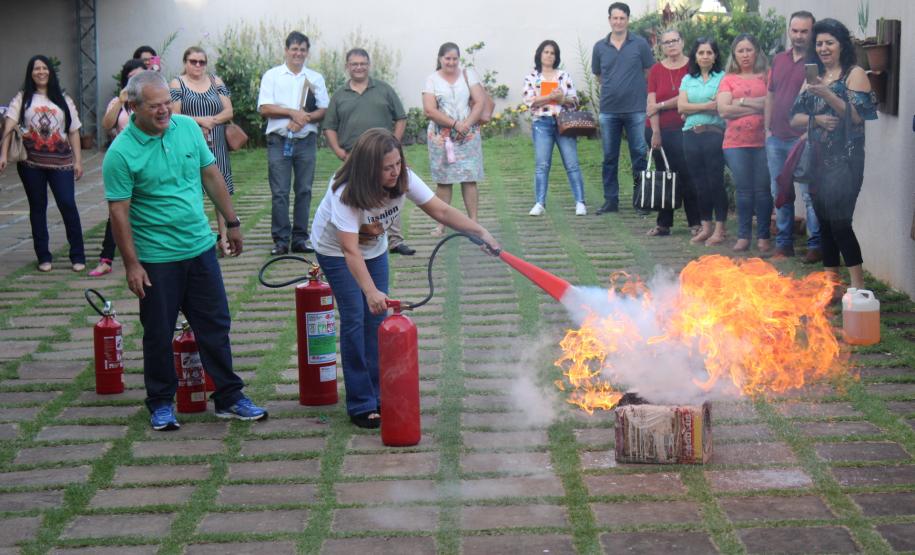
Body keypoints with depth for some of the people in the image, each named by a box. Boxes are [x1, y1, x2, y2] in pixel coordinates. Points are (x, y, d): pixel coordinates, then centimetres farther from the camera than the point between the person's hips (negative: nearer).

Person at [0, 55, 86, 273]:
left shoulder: (64, 100, 9)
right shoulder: (23, 98, 4)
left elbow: (73, 132, 9)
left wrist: (78, 160, 2)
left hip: (61, 161, 0)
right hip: (31, 162, 0)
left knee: (68, 205, -7)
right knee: (37, 207, 7)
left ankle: (77, 256, 2)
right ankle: (43, 257, 15)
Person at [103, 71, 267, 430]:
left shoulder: (188, 128, 0)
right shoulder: (121, 153, -14)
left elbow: (211, 176, 10)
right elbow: (119, 212, -13)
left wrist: (231, 222, 13)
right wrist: (132, 264, -14)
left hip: (200, 248, 4)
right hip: (156, 258, -4)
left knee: (215, 326, 10)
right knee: (159, 334, 7)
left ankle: (229, 398, 20)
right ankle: (161, 403, 23)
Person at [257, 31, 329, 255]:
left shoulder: (316, 78, 12)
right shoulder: (272, 76, 6)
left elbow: (324, 110, 6)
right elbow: (264, 108, -3)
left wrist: (305, 118, -12)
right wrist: (292, 113, -13)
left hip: (306, 141, 2)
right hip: (279, 141, -2)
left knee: (304, 191, 3)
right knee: (279, 192, -4)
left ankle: (300, 239, 9)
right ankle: (281, 240, -1)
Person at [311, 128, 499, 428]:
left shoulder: (403, 179, -24)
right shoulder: (345, 193, -38)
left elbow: (442, 211, -21)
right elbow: (350, 251, -45)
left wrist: (480, 232, -32)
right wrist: (370, 291, -56)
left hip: (374, 247, 5)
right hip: (335, 251, -5)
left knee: (377, 318, 1)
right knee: (355, 318, -12)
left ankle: (378, 395, 11)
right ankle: (361, 405, -6)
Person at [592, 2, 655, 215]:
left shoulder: (640, 44, -1)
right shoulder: (600, 47, 5)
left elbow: (650, 75, 4)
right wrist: (612, 89, 10)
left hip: (636, 109, -2)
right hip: (609, 110, 2)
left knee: (640, 155, 2)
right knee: (609, 157, 7)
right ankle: (611, 199, 14)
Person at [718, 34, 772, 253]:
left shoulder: (766, 77, 7)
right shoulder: (729, 80, 10)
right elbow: (723, 110, -4)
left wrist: (742, 102, -7)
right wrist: (757, 107, -6)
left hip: (762, 140, -1)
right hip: (736, 142, 1)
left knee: (763, 190, 0)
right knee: (743, 190, 3)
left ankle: (763, 237, 6)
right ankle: (743, 236, 10)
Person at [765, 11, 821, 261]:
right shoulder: (778, 60, 14)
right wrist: (768, 128, 13)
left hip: (803, 139, -7)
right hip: (777, 138, 7)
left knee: (810, 194, -7)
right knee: (780, 194, 12)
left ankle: (816, 245, -1)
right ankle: (783, 244, 20)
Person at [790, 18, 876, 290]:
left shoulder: (854, 74, -2)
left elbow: (858, 115, -13)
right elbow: (795, 117, 10)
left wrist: (827, 94, -23)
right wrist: (816, 119, -10)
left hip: (845, 160, -6)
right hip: (817, 160, 6)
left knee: (839, 223, -14)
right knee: (824, 223, 7)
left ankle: (858, 286, -9)